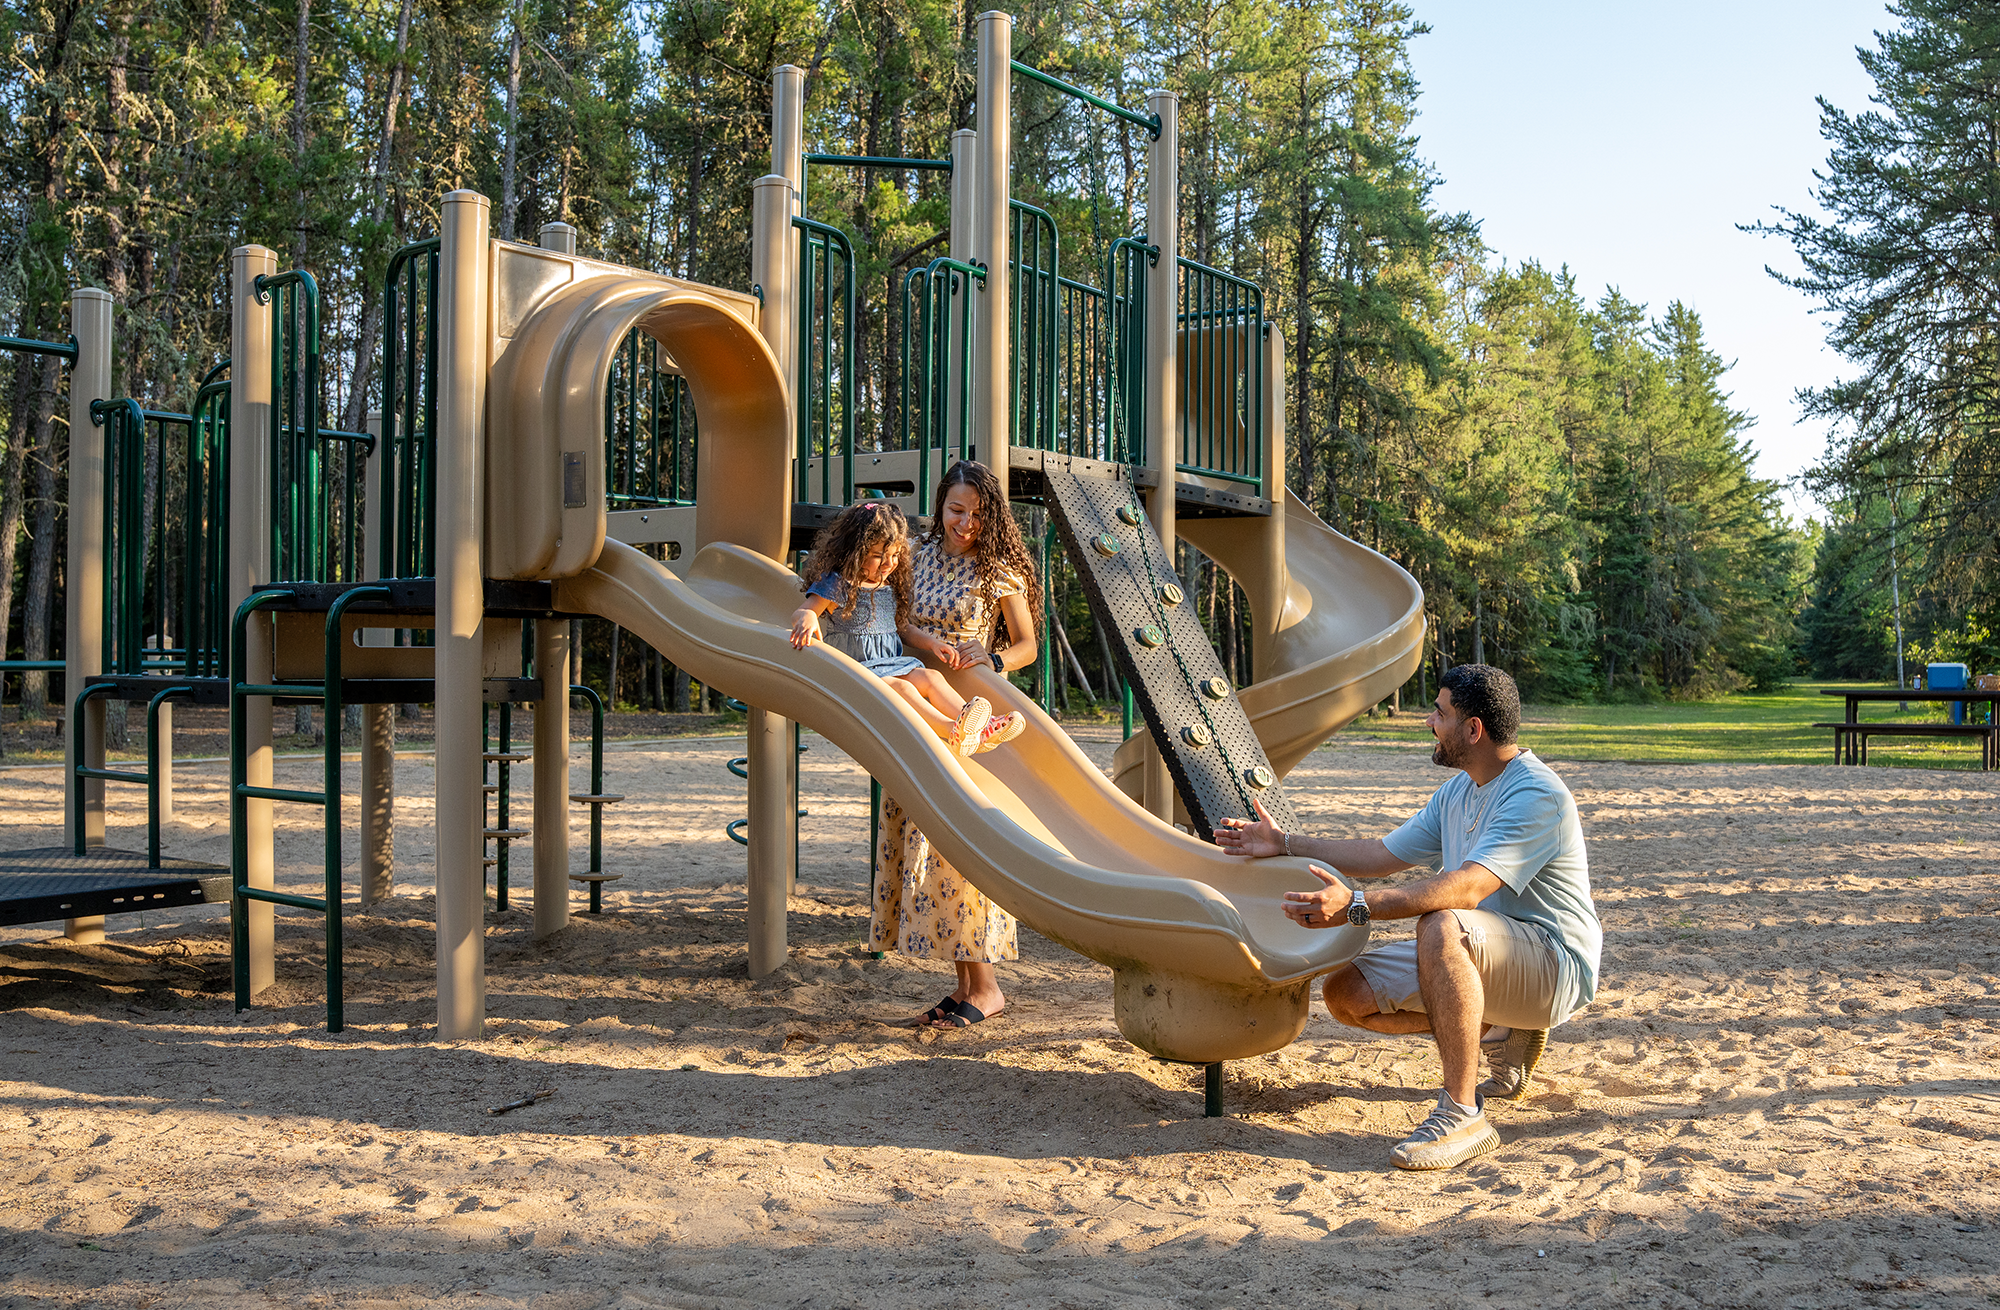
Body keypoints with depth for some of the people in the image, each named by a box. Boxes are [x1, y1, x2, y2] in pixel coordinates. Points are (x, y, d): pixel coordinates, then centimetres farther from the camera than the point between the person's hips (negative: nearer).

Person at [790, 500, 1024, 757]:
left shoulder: (889, 586, 16)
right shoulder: (837, 584, -6)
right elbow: (799, 614, -14)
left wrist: (929, 642, 14)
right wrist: (807, 618, -39)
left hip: (890, 666, 7)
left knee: (930, 677, -19)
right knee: (899, 687, -32)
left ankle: (981, 730, -38)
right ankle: (953, 731, -55)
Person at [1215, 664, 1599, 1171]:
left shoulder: (1537, 795, -20)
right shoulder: (1459, 790, 11)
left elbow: (1468, 887, -33)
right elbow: (1384, 854, 17)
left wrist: (1357, 905, -41)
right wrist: (1285, 844, 13)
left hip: (1557, 964, -9)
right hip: (1489, 958, 9)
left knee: (1441, 926, -38)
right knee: (1347, 992, -4)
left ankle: (1463, 1115, -31)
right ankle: (1499, 1034, 10)